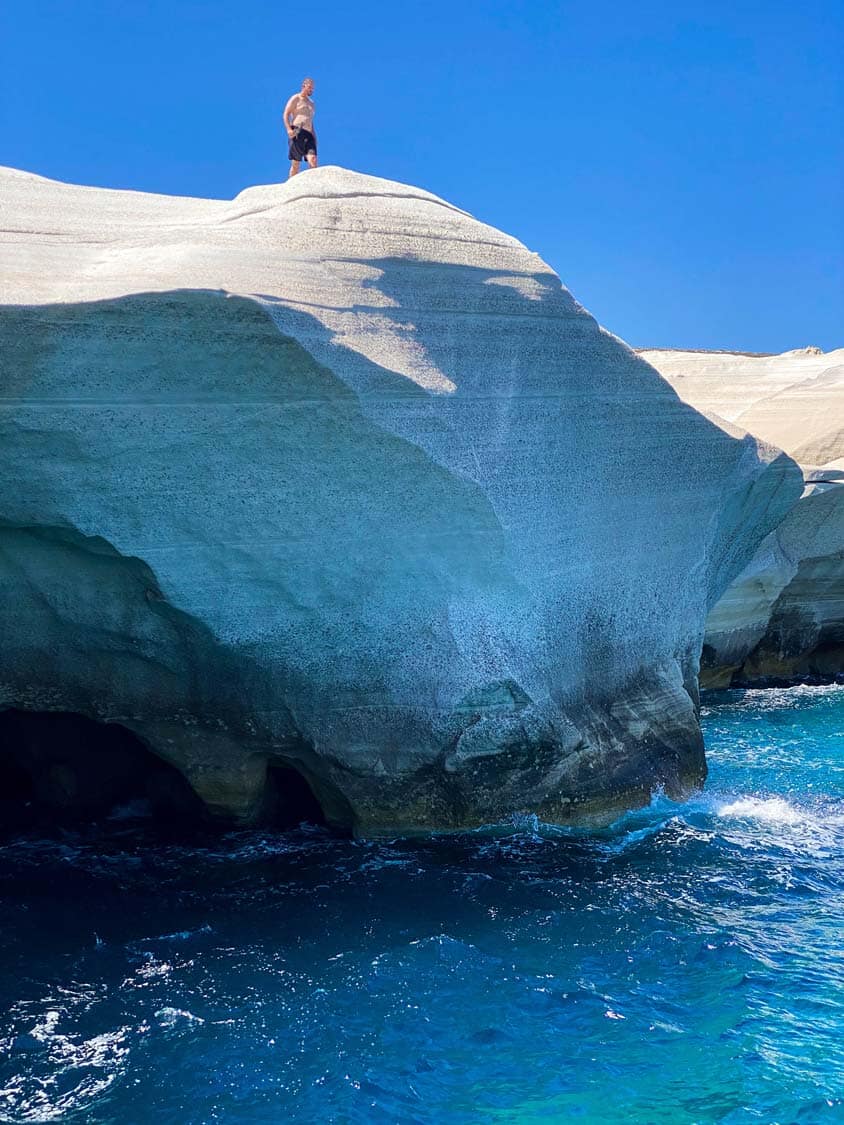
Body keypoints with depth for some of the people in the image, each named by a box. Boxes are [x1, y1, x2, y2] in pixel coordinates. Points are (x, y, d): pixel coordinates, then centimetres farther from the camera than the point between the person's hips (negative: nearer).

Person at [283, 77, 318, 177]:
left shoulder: (311, 103, 26)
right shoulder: (295, 99, 5)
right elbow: (286, 114, -3)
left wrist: (314, 135, 17)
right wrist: (289, 129, -18)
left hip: (308, 135, 6)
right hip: (297, 132, -6)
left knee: (313, 160, -15)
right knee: (296, 163, -7)